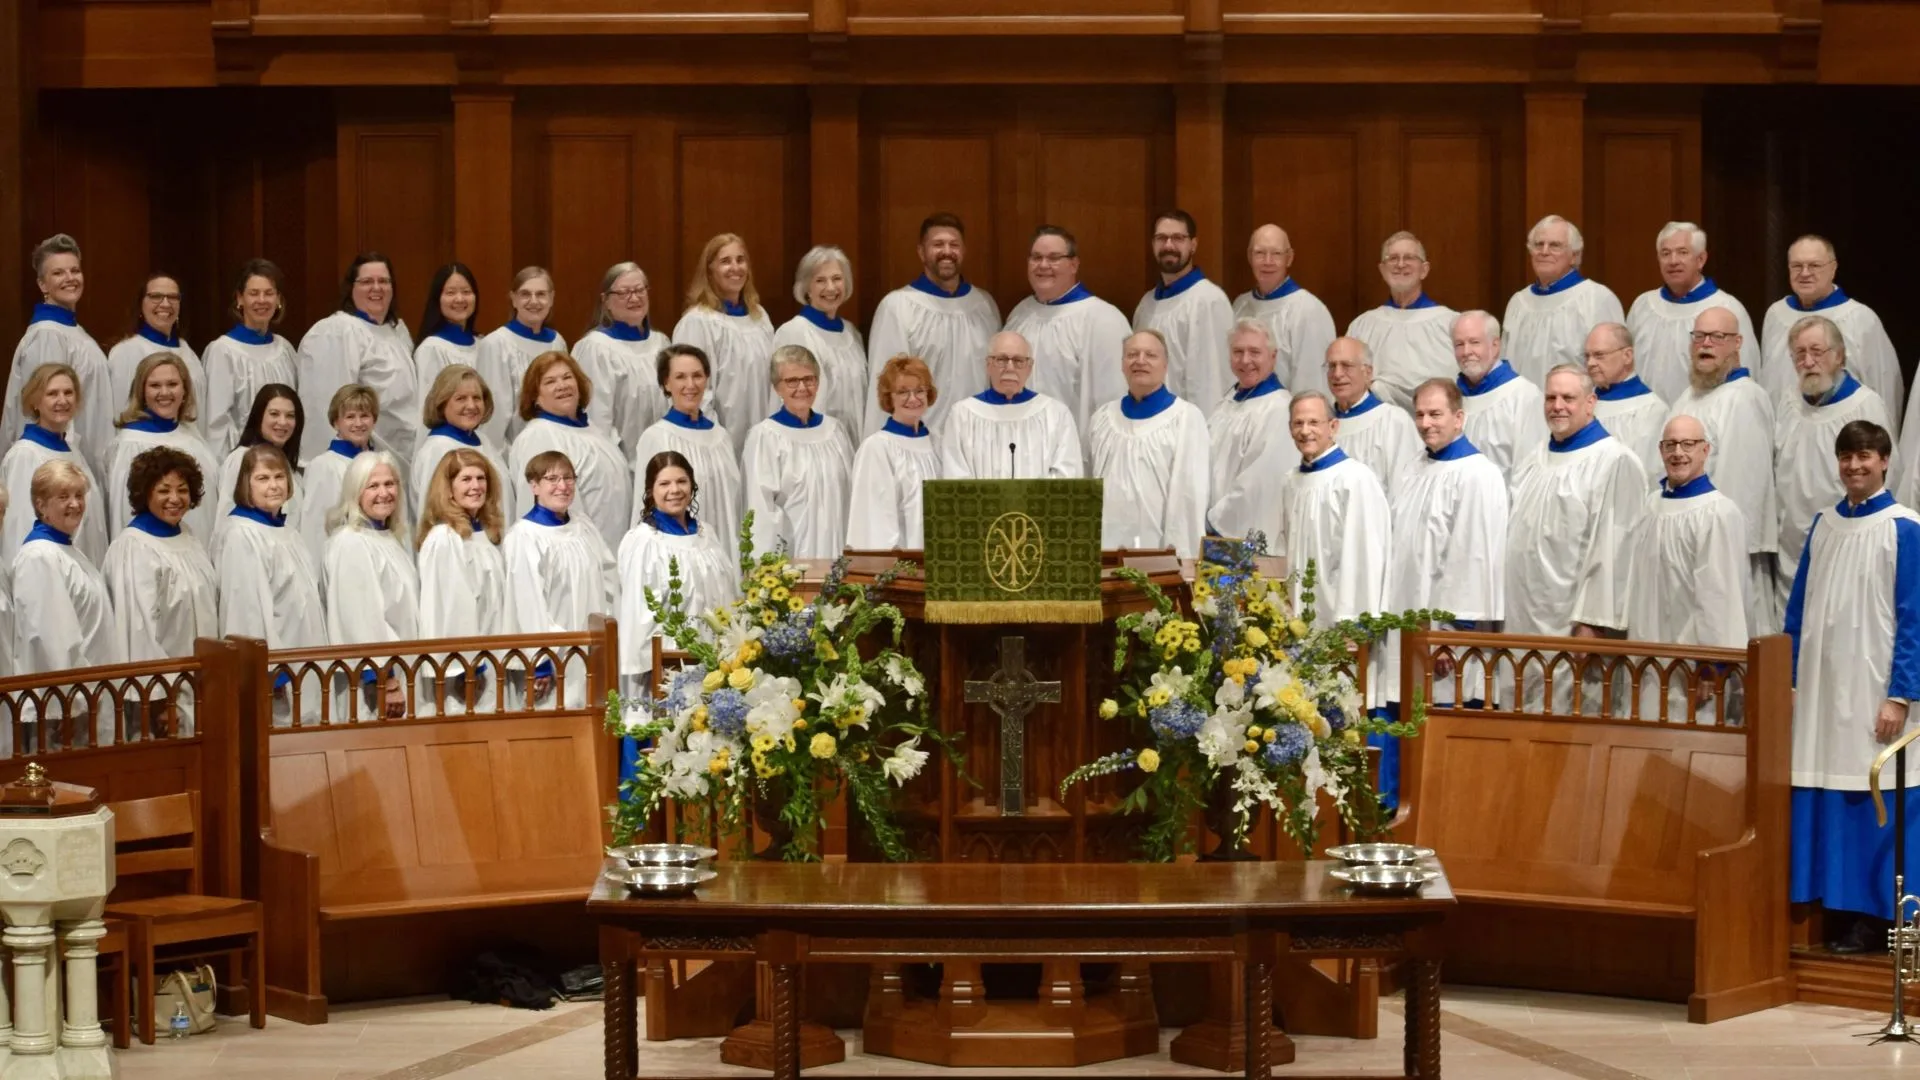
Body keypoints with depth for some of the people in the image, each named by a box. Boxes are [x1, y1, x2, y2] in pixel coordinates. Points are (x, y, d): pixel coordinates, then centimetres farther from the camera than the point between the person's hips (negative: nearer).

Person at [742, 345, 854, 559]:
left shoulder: (835, 429, 10)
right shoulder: (765, 437, -7)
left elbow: (852, 492, 14)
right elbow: (760, 508, -9)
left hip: (835, 550, 5)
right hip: (790, 553, -5)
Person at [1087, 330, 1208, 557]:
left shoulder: (1186, 418, -3)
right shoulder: (1102, 419, 13)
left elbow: (1189, 493, -8)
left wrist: (1181, 556, -14)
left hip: (1160, 550, -4)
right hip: (1107, 549, 4)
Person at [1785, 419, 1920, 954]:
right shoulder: (1823, 526, 11)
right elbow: (1798, 609, 14)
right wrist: (1790, 680, 8)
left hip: (1872, 690, -5)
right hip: (1820, 689, 5)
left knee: (1872, 804, -2)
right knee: (1822, 803, 4)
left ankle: (1871, 916, 4)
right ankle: (1836, 910, 12)